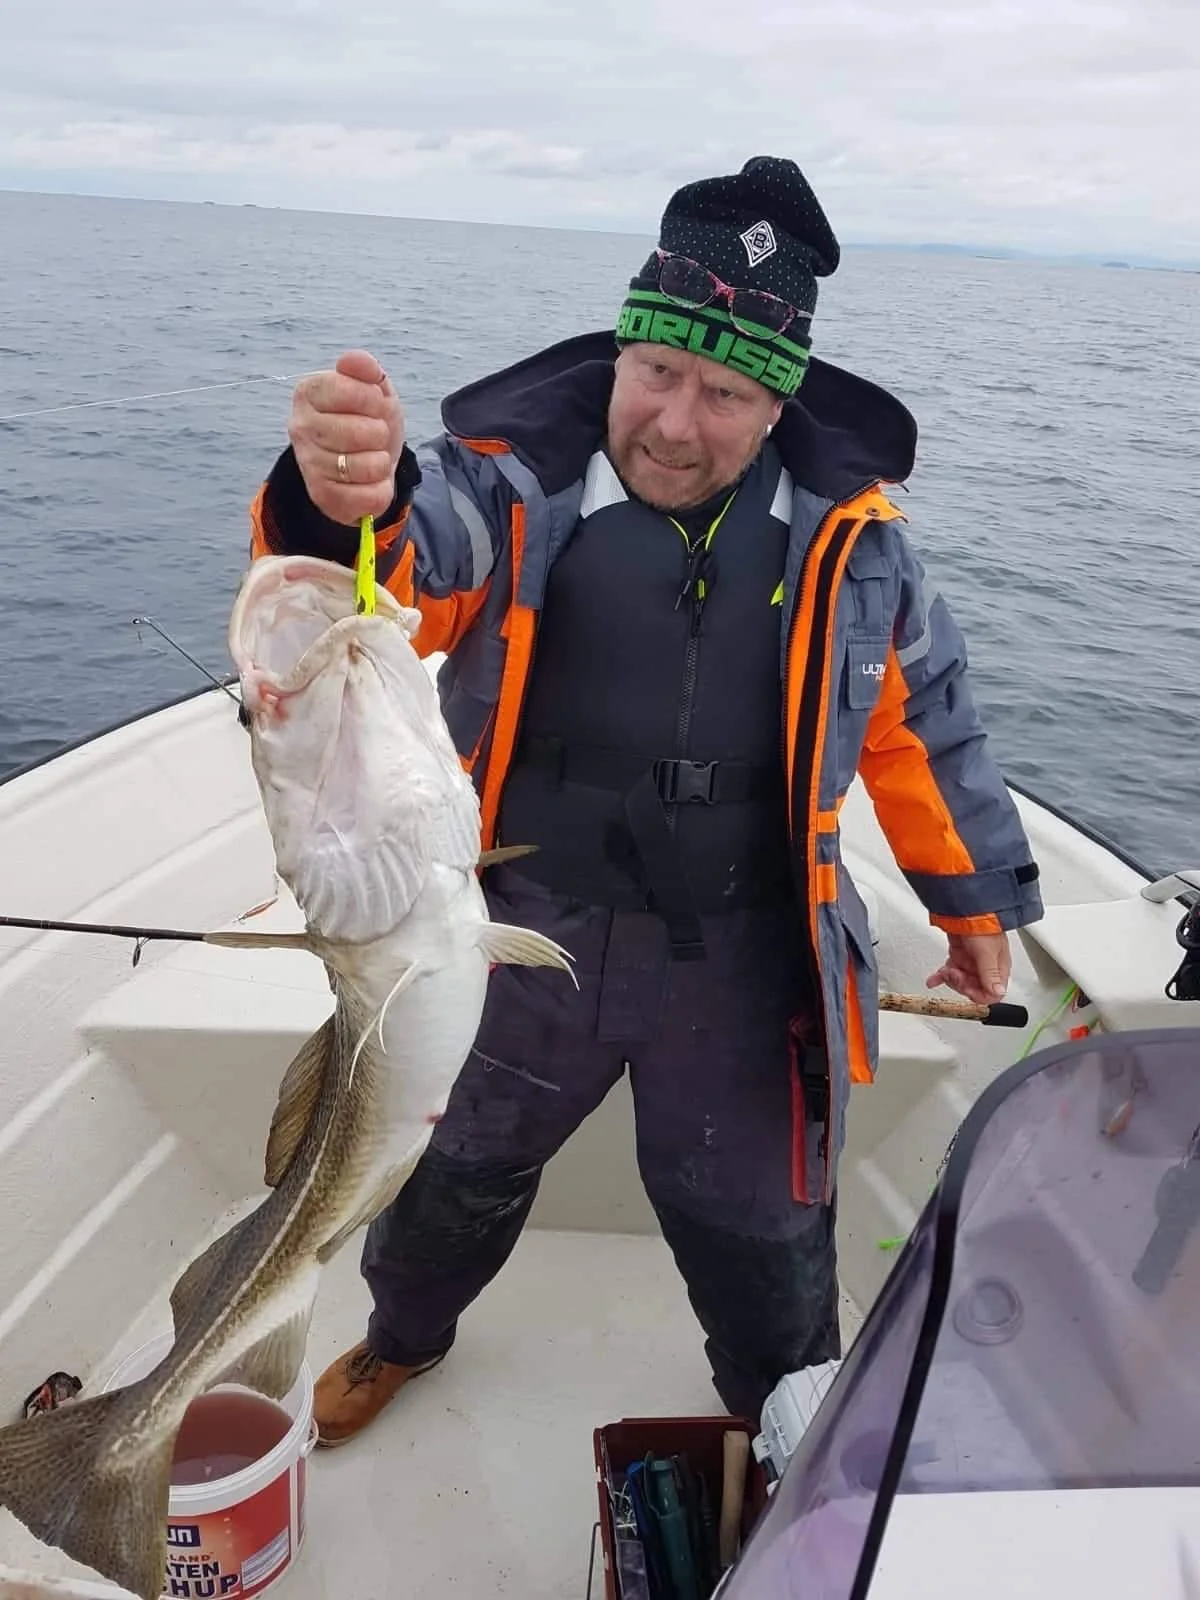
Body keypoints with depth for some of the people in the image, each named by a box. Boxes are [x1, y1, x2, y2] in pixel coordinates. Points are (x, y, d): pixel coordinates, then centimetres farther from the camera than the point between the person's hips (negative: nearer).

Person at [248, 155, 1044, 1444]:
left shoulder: (844, 533, -5)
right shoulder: (515, 489, -13)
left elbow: (923, 719, 6)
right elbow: (397, 572, -31)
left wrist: (977, 902, 11)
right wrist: (339, 506, -55)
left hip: (742, 962, 1)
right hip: (528, 936, 0)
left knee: (757, 1228, 18)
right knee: (458, 1164, 24)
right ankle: (402, 1335, 57)